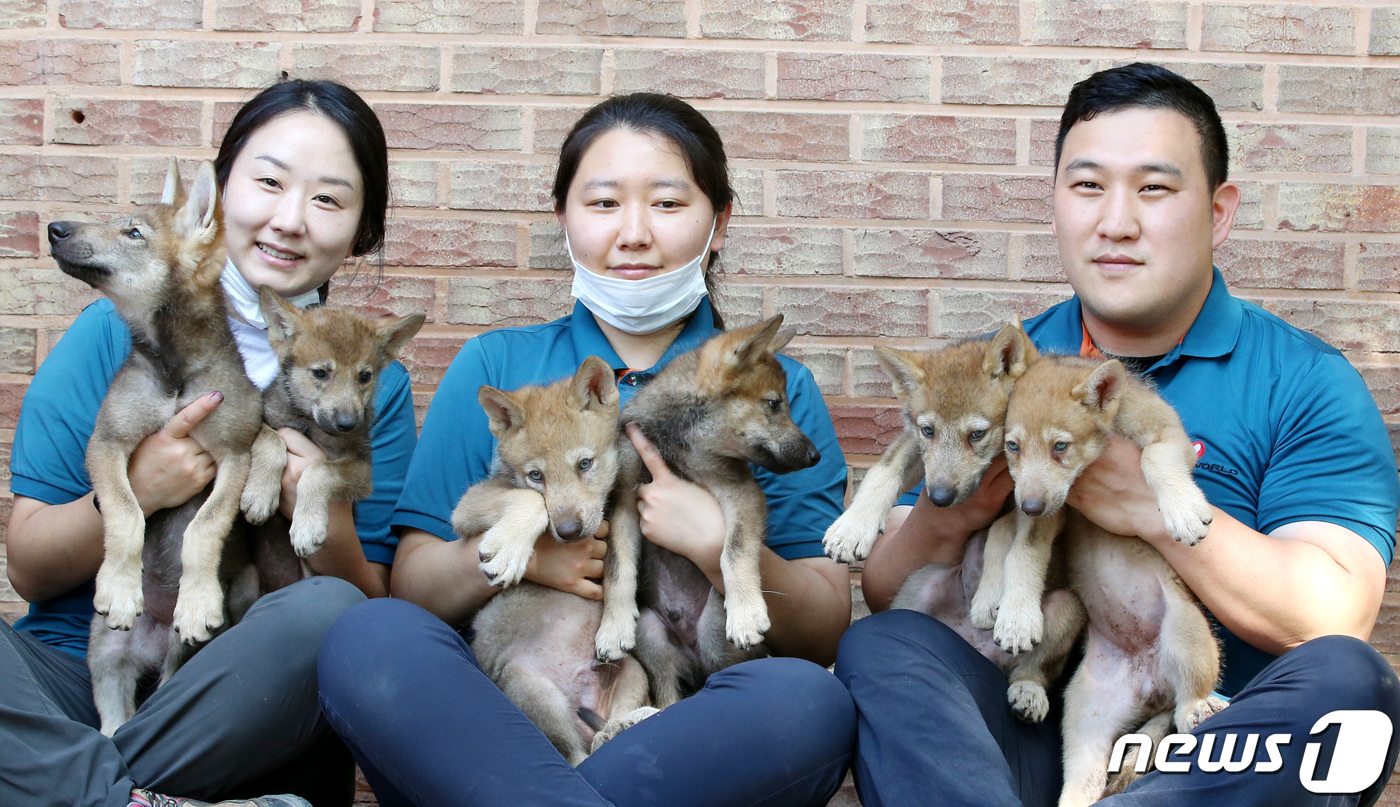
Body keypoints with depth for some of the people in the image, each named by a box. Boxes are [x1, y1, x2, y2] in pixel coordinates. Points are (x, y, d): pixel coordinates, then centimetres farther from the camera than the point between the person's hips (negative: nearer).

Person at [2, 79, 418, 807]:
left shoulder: (373, 384, 7)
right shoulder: (113, 333, 6)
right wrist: (129, 494, -15)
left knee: (328, 613, -32)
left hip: (250, 716, 0)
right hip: (76, 671, 0)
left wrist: (330, 524, -18)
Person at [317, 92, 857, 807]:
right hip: (493, 715, 1)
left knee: (807, 701, -32)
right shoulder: (494, 367, 14)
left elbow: (824, 635, 4)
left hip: (691, 731, 0)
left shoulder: (776, 389, 11)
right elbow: (408, 588, 8)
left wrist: (722, 546, -14)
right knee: (367, 639, -28)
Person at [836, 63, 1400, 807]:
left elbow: (1332, 618, -10)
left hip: (1227, 744, -2)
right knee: (878, 649, -23)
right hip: (1030, 737, 2)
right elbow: (887, 601, 8)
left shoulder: (1304, 384, 3)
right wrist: (939, 525, -15)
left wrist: (1154, 508, -20)